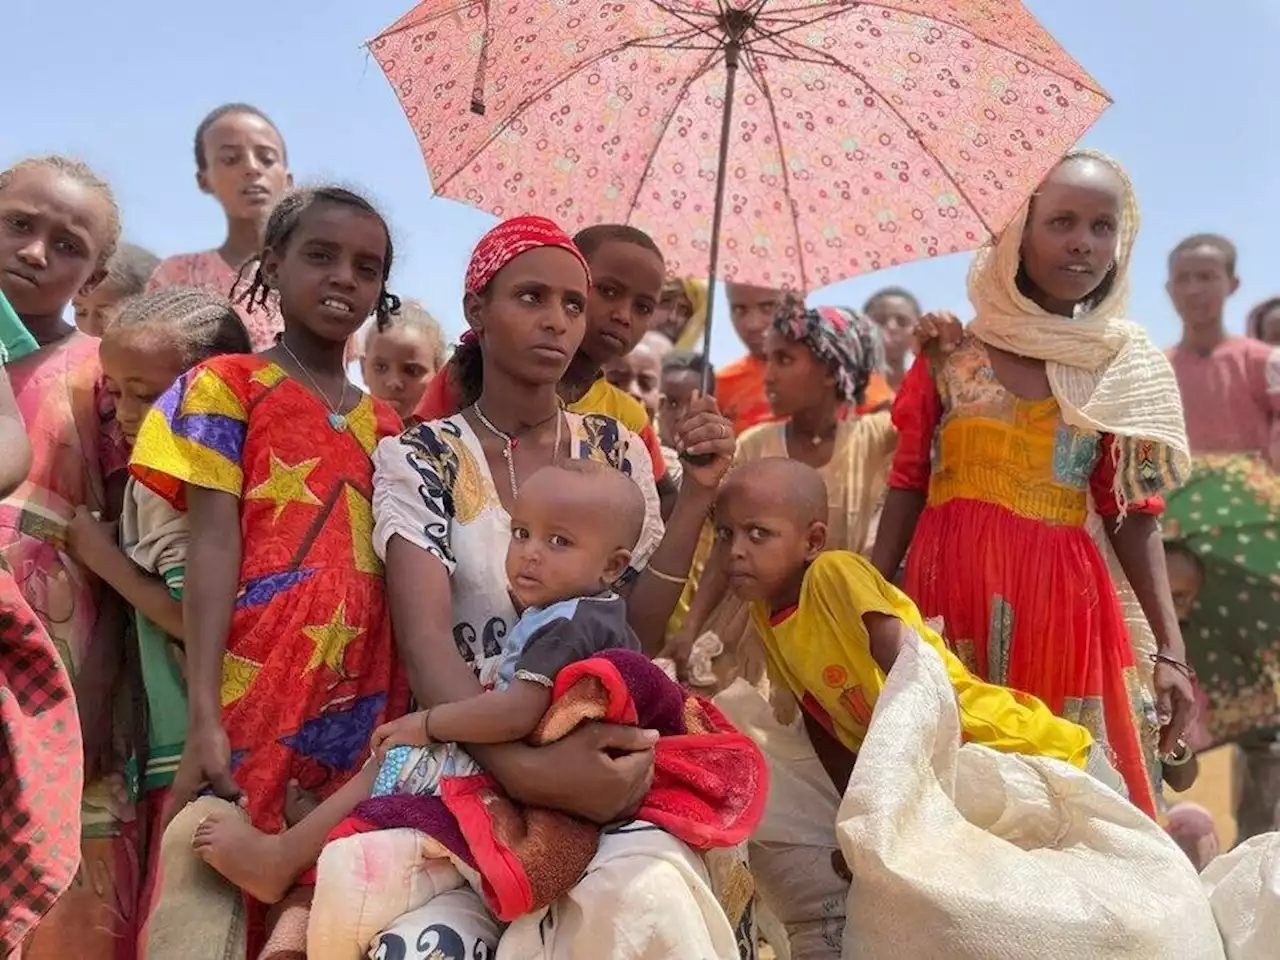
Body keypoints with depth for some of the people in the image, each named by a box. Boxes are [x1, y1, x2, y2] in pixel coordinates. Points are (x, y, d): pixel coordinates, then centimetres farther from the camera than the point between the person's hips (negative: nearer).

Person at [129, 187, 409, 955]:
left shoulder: (383, 424, 16)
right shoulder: (226, 386, 2)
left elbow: (394, 572, 14)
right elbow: (214, 547, -7)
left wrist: (403, 715, 8)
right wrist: (204, 717, -14)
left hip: (363, 705, 5)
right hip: (253, 696, -4)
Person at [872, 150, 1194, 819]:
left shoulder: (1127, 366, 5)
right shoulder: (950, 353, 4)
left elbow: (1133, 515, 5)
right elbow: (907, 485, 6)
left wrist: (1170, 649, -2)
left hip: (1061, 593, 0)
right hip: (948, 584, 0)